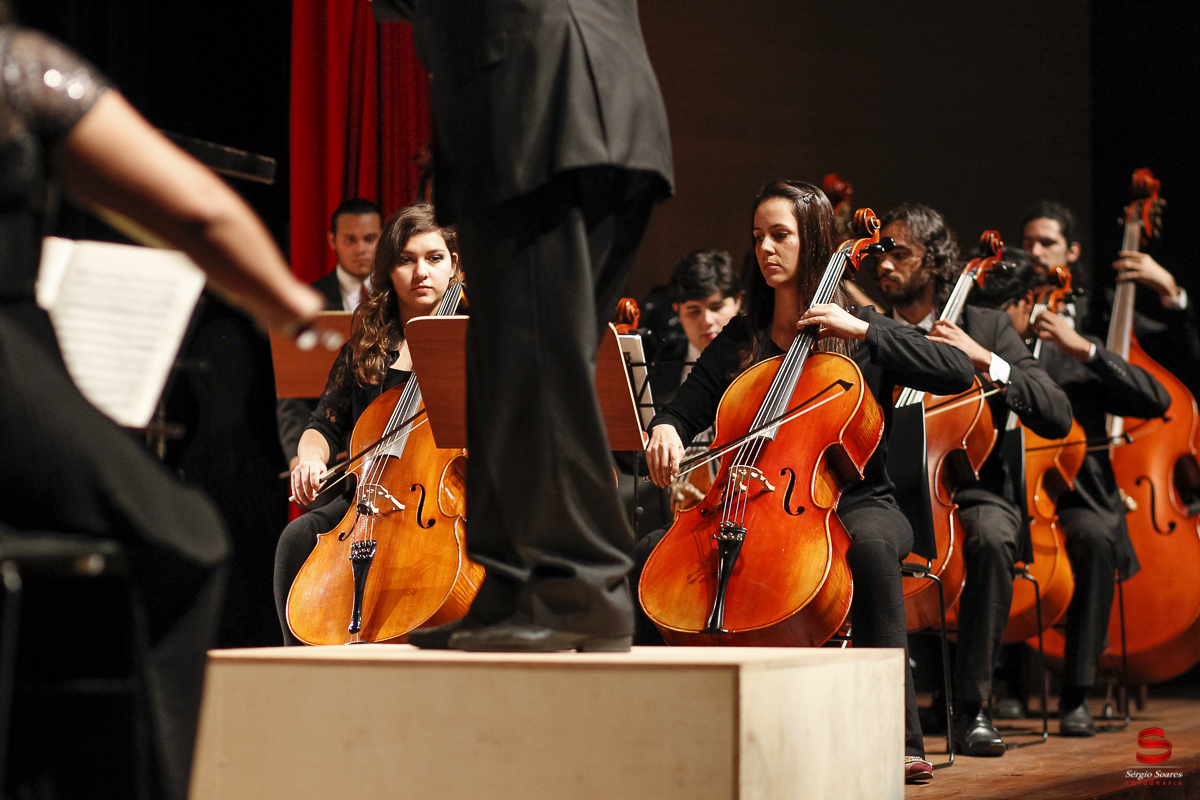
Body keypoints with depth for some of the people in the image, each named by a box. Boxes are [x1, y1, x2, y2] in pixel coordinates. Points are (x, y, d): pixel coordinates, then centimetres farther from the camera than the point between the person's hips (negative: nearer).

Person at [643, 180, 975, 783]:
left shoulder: (861, 338, 5)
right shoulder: (738, 343, 16)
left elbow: (959, 374, -7)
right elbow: (686, 410, 13)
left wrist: (863, 331, -13)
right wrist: (666, 430, -12)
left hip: (855, 503, -3)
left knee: (869, 544, -39)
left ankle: (898, 737, -38)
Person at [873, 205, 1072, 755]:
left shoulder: (988, 327, 8)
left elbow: (1057, 418, -3)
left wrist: (986, 361, -12)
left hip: (966, 489, -1)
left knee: (991, 535, -36)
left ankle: (970, 704, -23)